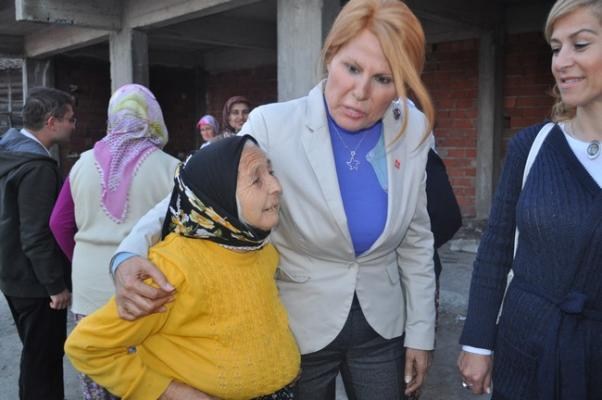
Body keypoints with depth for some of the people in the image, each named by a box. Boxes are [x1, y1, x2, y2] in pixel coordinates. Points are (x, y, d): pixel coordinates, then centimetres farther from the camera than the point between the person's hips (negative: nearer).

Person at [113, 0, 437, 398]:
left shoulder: (415, 131, -9)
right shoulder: (274, 126, -21)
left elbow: (416, 239, 2)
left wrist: (420, 330, 5)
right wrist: (129, 254, -32)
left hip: (382, 326, 3)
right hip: (300, 329, -2)